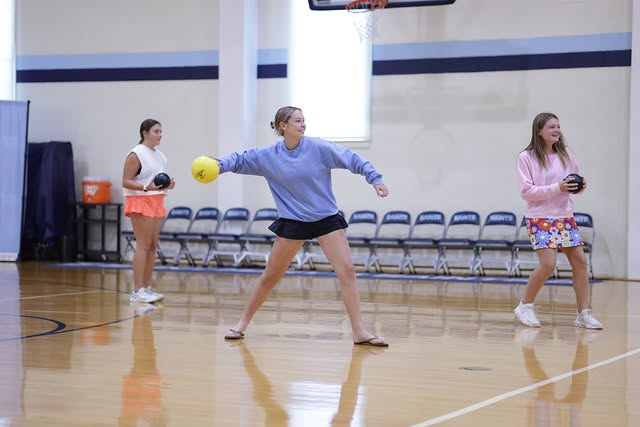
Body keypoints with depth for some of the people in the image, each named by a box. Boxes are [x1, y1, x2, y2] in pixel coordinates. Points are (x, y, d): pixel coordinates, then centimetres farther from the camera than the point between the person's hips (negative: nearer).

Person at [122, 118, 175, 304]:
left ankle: (147, 287, 12)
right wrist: (146, 187, -27)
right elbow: (126, 182, -14)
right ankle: (137, 291, -11)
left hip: (156, 202, 8)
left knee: (152, 246, 6)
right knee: (143, 246, -11)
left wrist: (168, 184, 6)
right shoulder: (136, 155, -10)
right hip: (140, 202, -8)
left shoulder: (160, 156, 15)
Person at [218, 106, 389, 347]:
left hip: (327, 218, 0)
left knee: (347, 271, -12)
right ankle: (243, 322, 24)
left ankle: (359, 332, -8)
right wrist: (220, 164, -17)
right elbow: (240, 160, 2)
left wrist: (375, 179, -18)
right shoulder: (268, 156, -3)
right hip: (292, 221, 0)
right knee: (271, 276, 7)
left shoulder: (318, 148, -8)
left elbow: (352, 160, -8)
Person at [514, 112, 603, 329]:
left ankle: (584, 314, 8)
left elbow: (575, 182, 18)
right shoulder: (526, 157, -6)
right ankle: (525, 305, 5)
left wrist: (581, 187, -6)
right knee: (548, 264, -16)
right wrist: (557, 188, -20)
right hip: (540, 218, -5)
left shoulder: (566, 154, 7)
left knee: (580, 261, -1)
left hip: (565, 217, 5)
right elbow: (526, 191, -12)